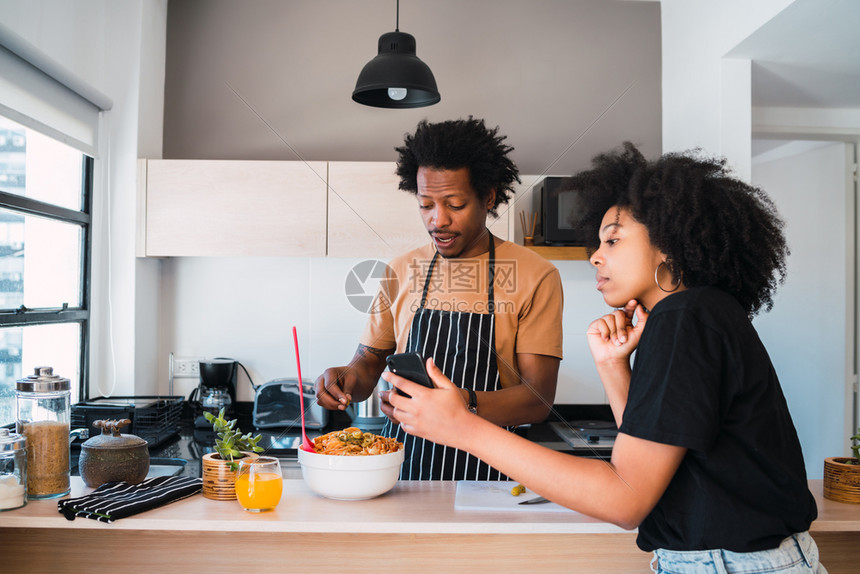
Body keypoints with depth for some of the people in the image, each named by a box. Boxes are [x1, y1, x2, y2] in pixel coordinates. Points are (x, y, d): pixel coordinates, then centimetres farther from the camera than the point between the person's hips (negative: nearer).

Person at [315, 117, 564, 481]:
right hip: (399, 463, 3)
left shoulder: (536, 276, -3)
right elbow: (370, 359, 15)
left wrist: (460, 403, -25)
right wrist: (350, 378, -8)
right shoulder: (400, 272, 8)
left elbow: (538, 398, -8)